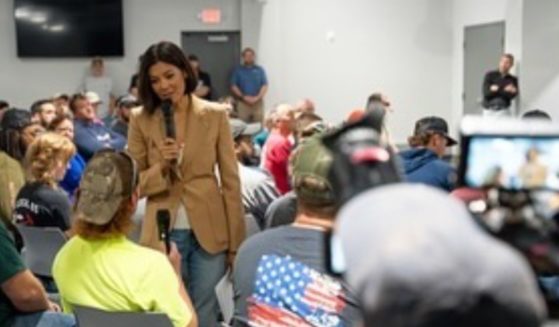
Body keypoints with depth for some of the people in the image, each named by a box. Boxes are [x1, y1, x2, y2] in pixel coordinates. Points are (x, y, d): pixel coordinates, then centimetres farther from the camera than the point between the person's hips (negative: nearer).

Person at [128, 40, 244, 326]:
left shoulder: (215, 115, -3)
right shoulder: (141, 119, -1)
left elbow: (231, 181, -1)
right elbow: (134, 184, 3)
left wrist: (237, 243, -3)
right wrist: (161, 168, -18)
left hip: (210, 232, 0)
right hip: (163, 234, 1)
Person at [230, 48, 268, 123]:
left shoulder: (260, 70, 10)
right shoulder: (238, 70, 9)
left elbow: (265, 86, 4)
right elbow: (233, 86, 4)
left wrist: (257, 98, -10)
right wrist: (243, 97, -8)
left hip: (258, 102, 1)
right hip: (243, 103, -1)